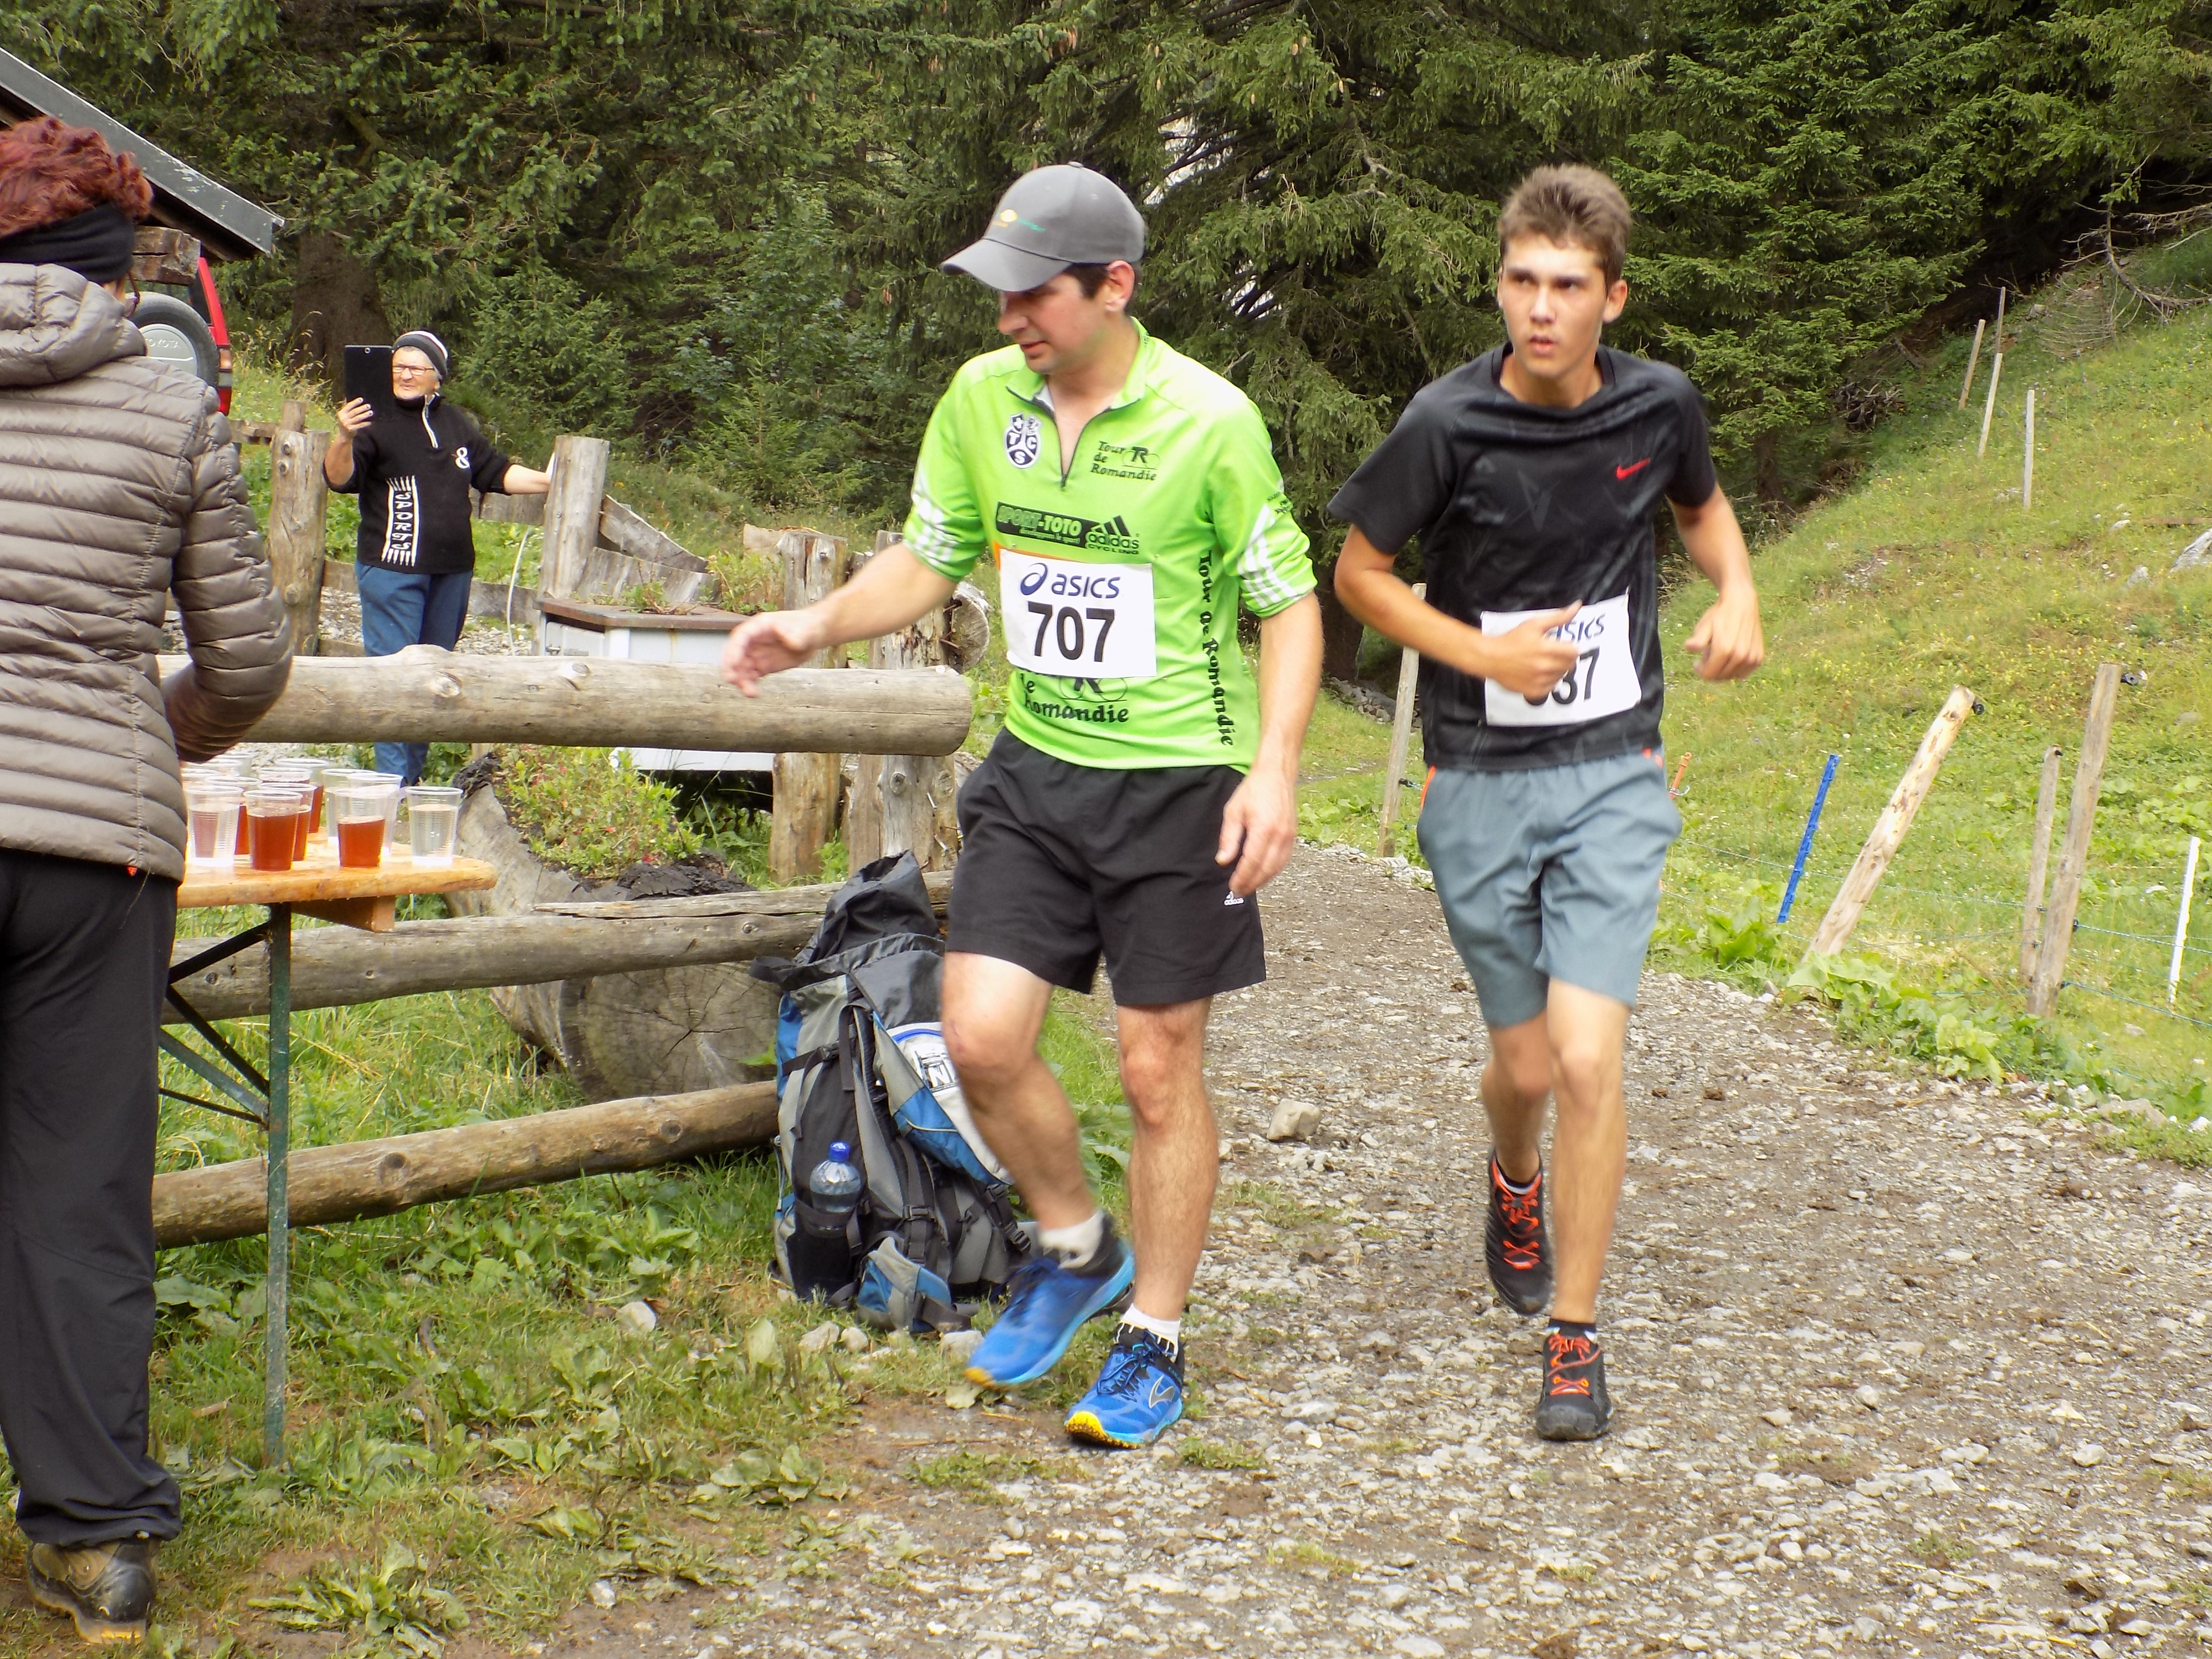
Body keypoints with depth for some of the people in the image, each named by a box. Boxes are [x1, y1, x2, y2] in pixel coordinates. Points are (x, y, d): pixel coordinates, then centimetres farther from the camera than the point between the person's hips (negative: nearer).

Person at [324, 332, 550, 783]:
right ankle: (393, 780, -7)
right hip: (393, 570, -7)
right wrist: (345, 440, -38)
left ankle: (415, 774, 23)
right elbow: (339, 477, -19)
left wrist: (551, 483, 19)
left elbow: (495, 472, 25)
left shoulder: (455, 424, 14)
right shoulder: (376, 421, -6)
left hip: (452, 571, 7)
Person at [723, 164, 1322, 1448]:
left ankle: (1156, 1338, 21)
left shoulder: (1209, 421, -14)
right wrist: (815, 628, -8)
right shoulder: (981, 400, 0)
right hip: (1036, 768, 5)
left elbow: (1290, 605, -8)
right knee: (982, 1036, -4)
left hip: (1177, 779, -4)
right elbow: (926, 566, 10)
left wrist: (1274, 767, -21)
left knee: (1160, 1069, 4)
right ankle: (1078, 1248, 24)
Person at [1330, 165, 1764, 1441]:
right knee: (1527, 1064, 9)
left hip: (1614, 776, 0)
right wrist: (1484, 654, -13)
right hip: (1481, 783, 0)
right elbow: (1361, 574, 1)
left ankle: (1576, 1338, 1)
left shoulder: (1658, 406, -4)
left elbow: (1702, 504, 19)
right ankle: (1517, 1179, 47)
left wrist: (1739, 593, -2)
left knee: (1589, 1055, -13)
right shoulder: (1450, 423, -12)